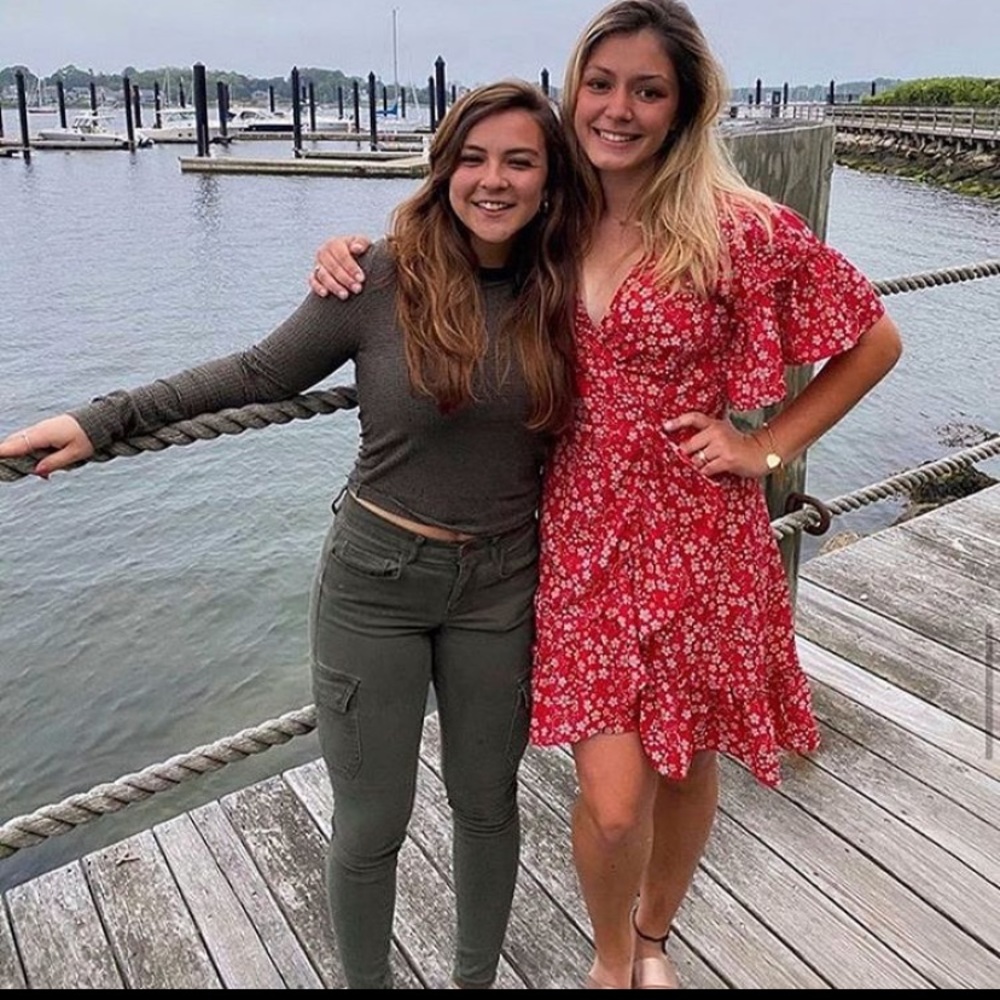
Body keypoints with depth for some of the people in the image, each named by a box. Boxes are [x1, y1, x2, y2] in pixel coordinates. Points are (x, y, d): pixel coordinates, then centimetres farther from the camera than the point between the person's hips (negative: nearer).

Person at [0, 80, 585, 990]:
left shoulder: (559, 291, -3)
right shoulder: (383, 278, -12)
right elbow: (260, 375, -4)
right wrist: (100, 421, -6)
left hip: (501, 588, 3)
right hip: (375, 580, -2)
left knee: (486, 802, 20)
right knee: (370, 826, 12)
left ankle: (477, 977, 48)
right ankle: (366, 981, 42)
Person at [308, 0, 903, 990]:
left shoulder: (740, 227, -9)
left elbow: (874, 340, 0)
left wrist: (766, 448, -5)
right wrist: (357, 255, 0)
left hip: (697, 538, -1)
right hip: (582, 535, 1)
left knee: (687, 764, 17)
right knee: (613, 801, -1)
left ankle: (654, 937, 49)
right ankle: (610, 957, 35)